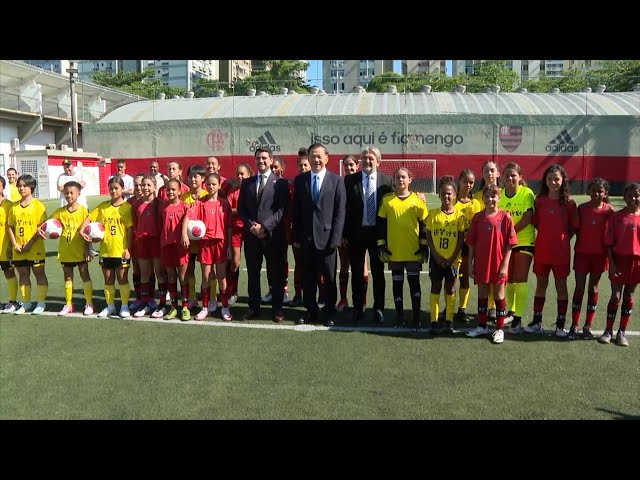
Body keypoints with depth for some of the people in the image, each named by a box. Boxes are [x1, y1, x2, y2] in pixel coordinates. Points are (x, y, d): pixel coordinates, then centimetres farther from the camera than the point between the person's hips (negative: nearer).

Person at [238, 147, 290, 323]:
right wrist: (250, 225, -6)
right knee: (252, 273, 8)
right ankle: (254, 307, 18)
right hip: (251, 234, 4)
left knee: (276, 274, 3)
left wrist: (264, 226, -14)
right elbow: (241, 208, 11)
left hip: (273, 234, -3)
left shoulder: (281, 182, 1)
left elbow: (283, 209, -7)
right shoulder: (247, 183, 14)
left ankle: (277, 308, 12)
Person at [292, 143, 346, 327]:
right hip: (306, 237, 2)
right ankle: (311, 311, 22)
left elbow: (340, 212, -3)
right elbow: (296, 210, 7)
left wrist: (335, 238, -10)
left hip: (326, 237, -2)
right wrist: (296, 236, 1)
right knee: (308, 277, 9)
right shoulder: (300, 180, 7)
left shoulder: (337, 180, 0)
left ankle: (330, 312, 20)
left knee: (329, 277, 7)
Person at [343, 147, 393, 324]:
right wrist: (344, 233, -5)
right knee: (357, 272, 9)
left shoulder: (387, 181, 2)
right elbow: (344, 208, -1)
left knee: (378, 273, 9)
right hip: (356, 232, 0)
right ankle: (357, 308, 22)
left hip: (378, 233, 0)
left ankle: (378, 309, 20)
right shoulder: (350, 180, 0)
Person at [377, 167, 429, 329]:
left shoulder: (417, 199, 2)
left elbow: (424, 224, 4)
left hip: (413, 252, -1)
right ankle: (399, 316, 20)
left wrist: (424, 246, 0)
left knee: (414, 283, 4)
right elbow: (380, 224, 5)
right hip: (394, 252, 1)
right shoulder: (387, 200, 2)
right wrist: (381, 245, 0)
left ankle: (416, 317, 13)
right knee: (397, 283, 10)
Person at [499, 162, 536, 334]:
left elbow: (528, 218, -15)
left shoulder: (527, 193, -9)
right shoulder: (499, 194, 2)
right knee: (508, 279, 13)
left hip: (524, 241, -4)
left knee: (520, 280, -5)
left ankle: (518, 319, 0)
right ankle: (511, 312, 31)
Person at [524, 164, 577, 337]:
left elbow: (573, 226, 3)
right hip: (541, 249, 2)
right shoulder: (540, 200, 2)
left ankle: (560, 325, 17)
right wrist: (548, 234, 2)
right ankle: (537, 322, 20)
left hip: (561, 250, -2)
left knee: (561, 286, 6)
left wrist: (562, 238, -4)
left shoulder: (569, 202, -4)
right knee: (540, 285, 10)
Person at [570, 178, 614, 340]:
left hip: (599, 254, 0)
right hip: (582, 253, 0)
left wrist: (609, 254, -3)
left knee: (593, 288, 8)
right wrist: (578, 246, -3)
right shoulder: (582, 208, -2)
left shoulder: (609, 211, -4)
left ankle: (588, 326, 17)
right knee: (579, 288, 1)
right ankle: (574, 326, 8)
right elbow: (576, 229, 3)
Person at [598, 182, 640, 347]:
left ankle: (622, 332, 19)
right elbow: (609, 243, -3)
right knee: (615, 296, 1)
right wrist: (611, 263, -9)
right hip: (619, 259, -2)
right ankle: (608, 331, 13)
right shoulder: (616, 216, -3)